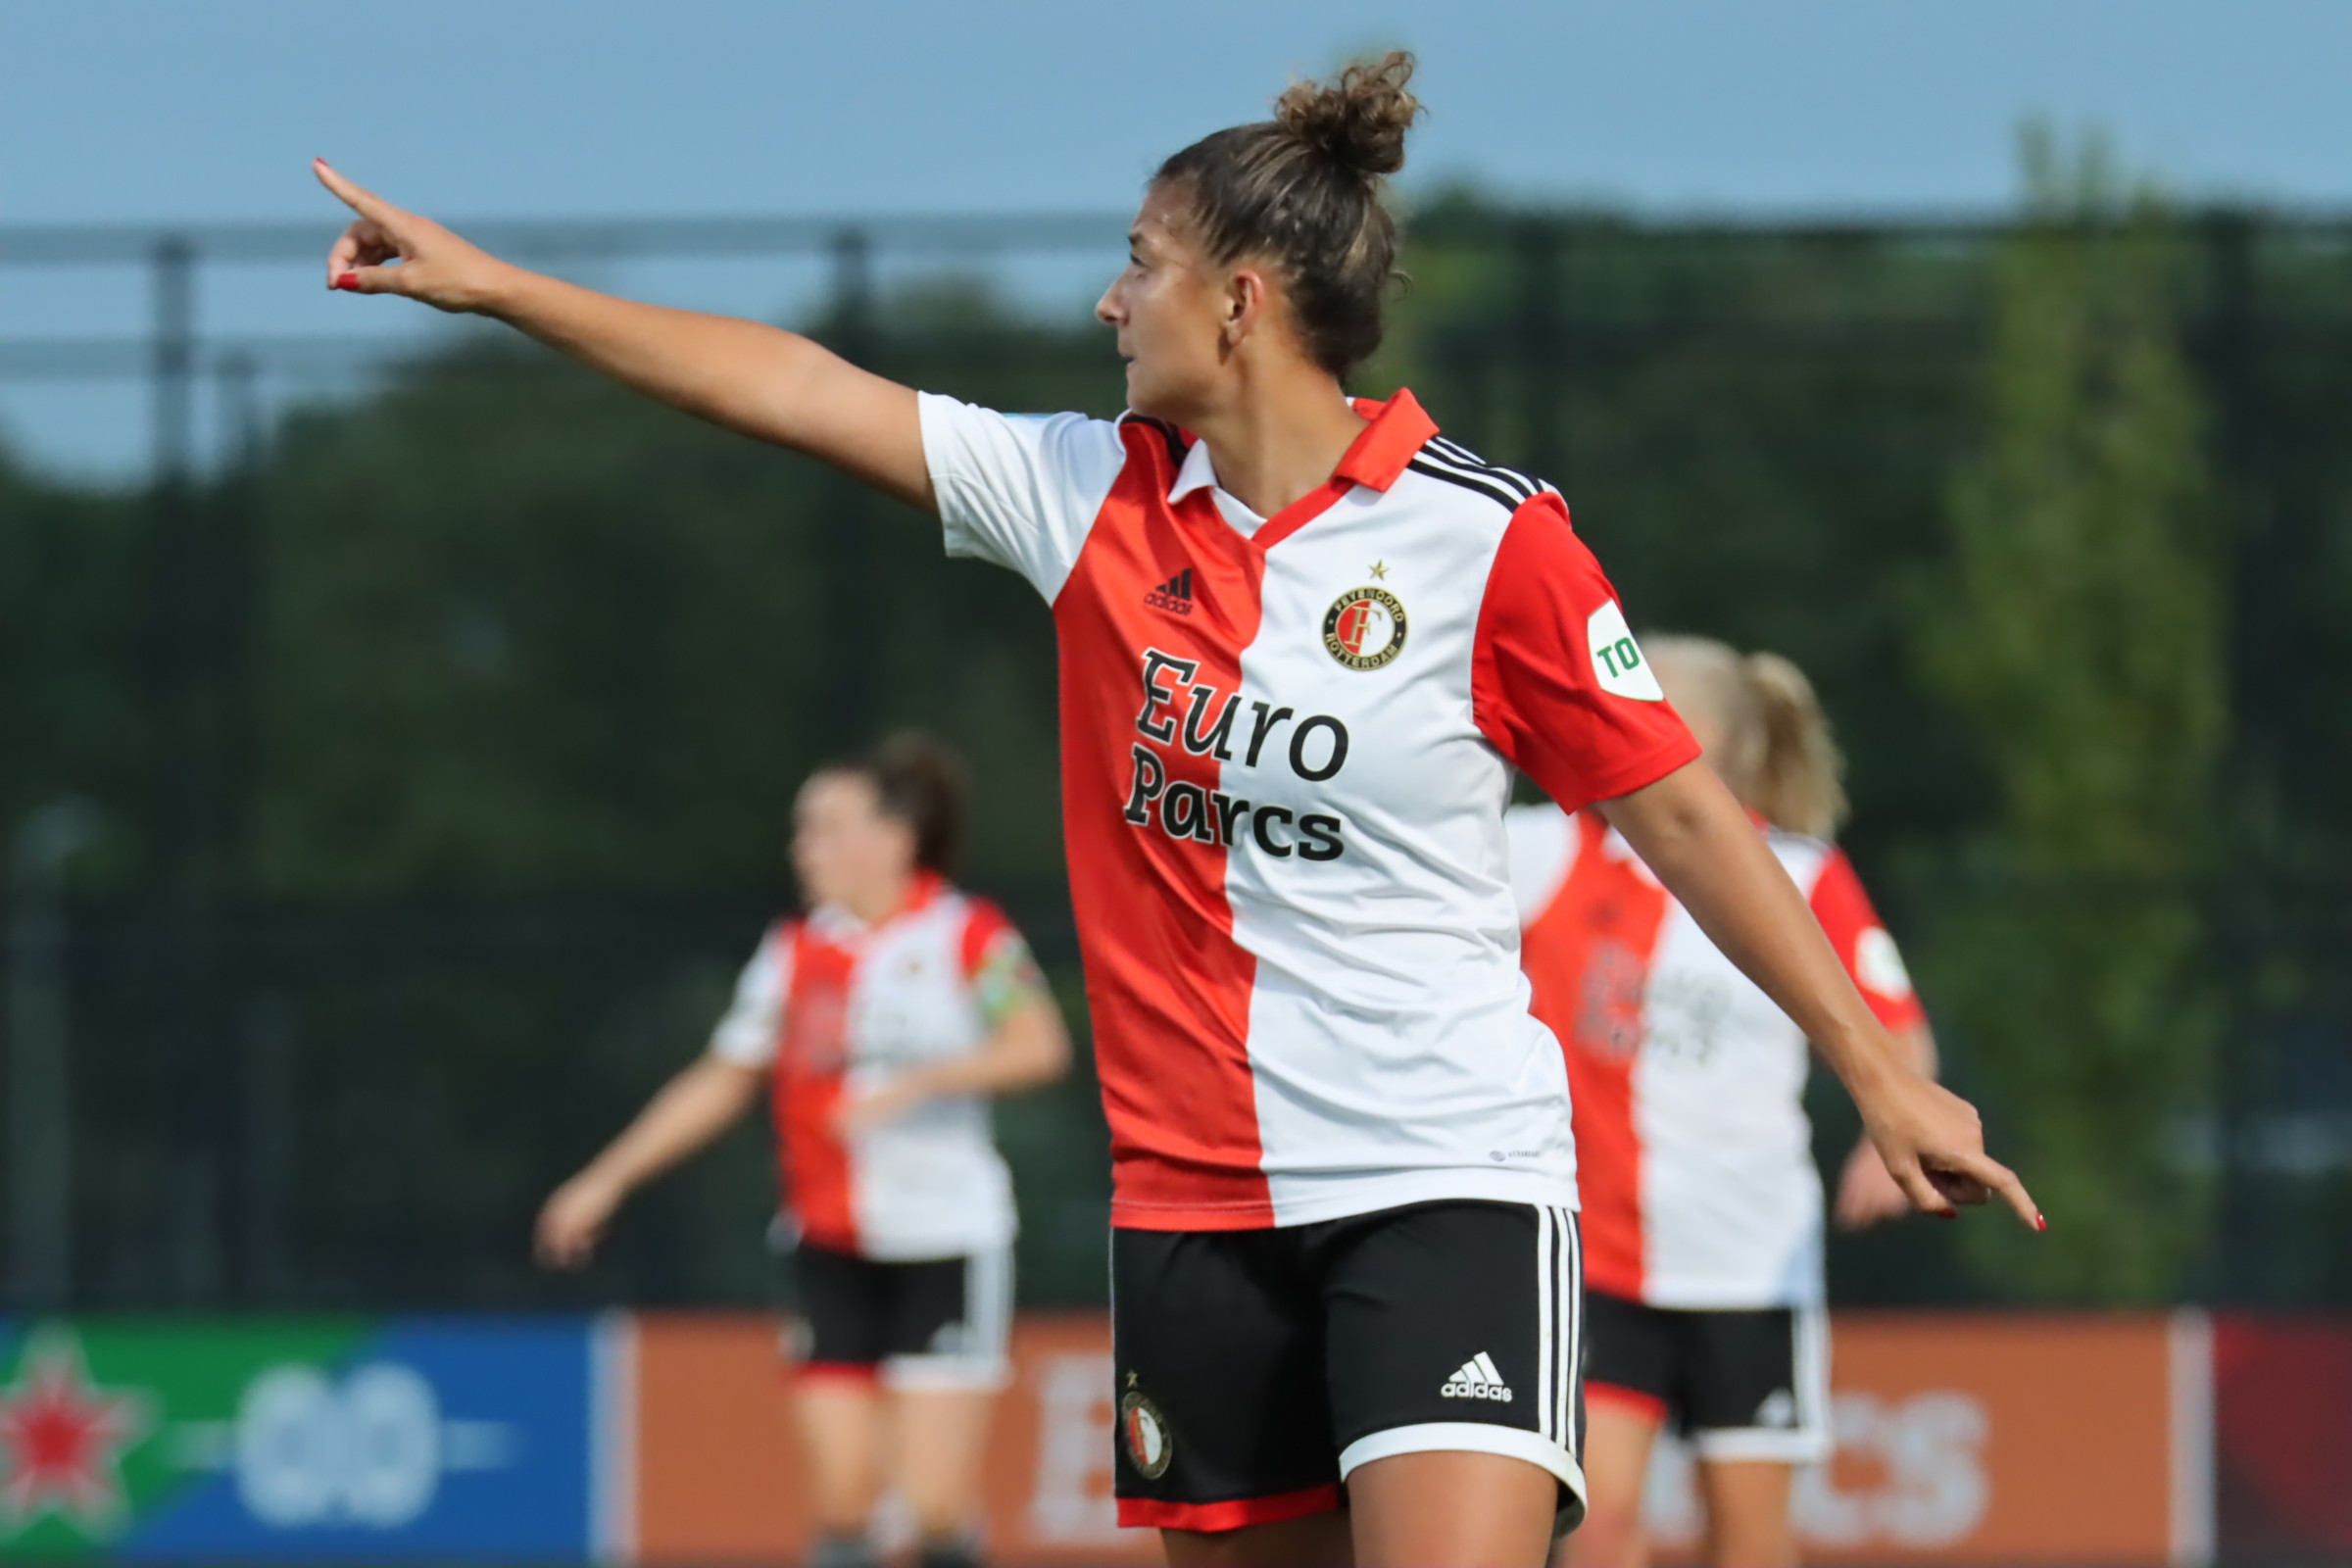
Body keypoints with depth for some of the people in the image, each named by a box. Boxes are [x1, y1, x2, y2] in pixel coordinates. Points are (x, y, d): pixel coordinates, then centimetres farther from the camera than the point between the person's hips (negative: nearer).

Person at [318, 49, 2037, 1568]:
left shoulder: (1490, 539, -7)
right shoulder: (1091, 494, 6)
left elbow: (1680, 812, -3)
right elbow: (798, 387, 10)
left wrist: (1876, 1071, -3)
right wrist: (486, 282, 13)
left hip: (1448, 1183, -5)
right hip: (1193, 1195, 5)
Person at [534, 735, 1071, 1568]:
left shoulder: (966, 936, -4)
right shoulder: (794, 951, 10)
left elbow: (1039, 1046, -17)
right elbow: (721, 1083, 17)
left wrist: (916, 1085, -26)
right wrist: (606, 1181, 15)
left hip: (943, 1248, -4)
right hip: (833, 1252, 4)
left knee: (936, 1501, -10)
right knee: (840, 1492, -4)